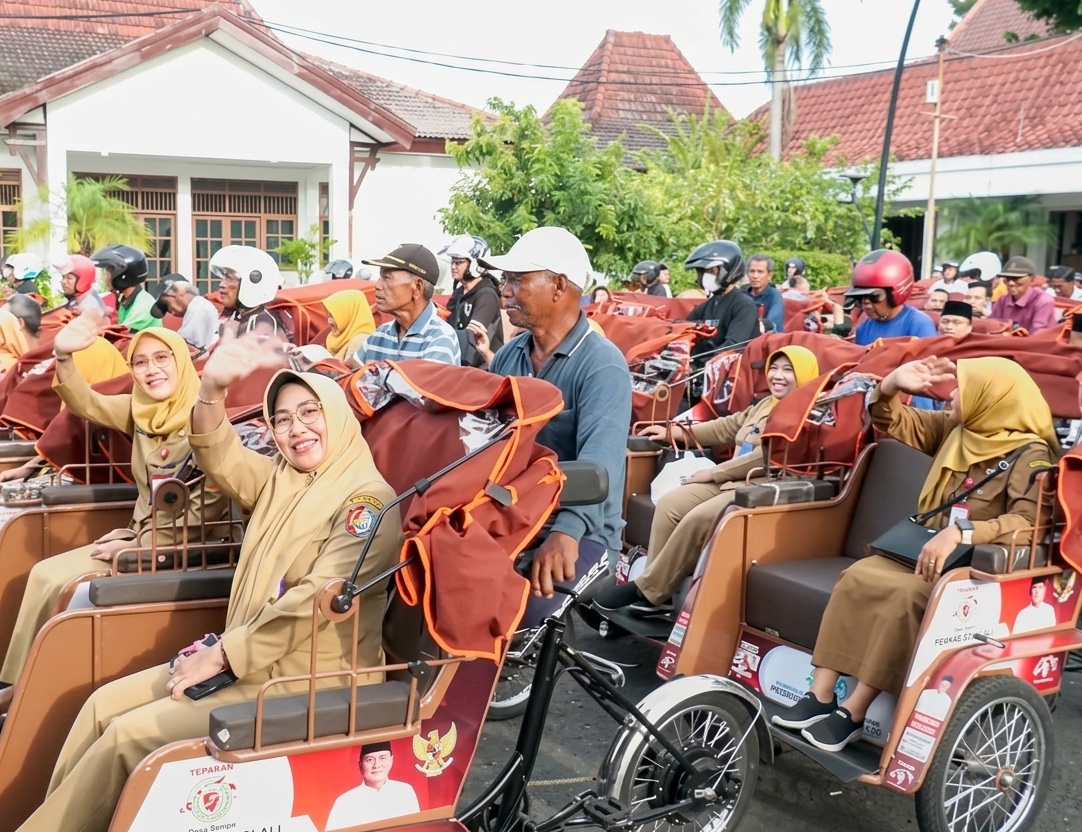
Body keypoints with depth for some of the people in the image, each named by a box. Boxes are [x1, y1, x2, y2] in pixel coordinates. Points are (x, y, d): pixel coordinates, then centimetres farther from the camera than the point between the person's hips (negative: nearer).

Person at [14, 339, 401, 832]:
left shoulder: (369, 501, -14)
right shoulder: (278, 479, 10)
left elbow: (315, 602, -20)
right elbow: (220, 459, -7)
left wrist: (221, 654, -15)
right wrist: (213, 391, -27)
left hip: (308, 680, -8)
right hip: (247, 657, 8)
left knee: (129, 735, -12)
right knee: (104, 705, 1)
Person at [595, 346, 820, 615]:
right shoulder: (764, 405, 22)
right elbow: (725, 427, 29)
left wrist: (714, 473, -14)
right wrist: (672, 432, 27)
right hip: (730, 482, 10)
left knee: (697, 519, -28)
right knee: (669, 504, -10)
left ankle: (646, 591, -17)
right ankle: (656, 594, -13)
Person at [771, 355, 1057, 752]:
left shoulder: (1031, 455, -14)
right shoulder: (954, 429, 8)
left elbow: (1028, 522, -29)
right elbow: (894, 423, 18)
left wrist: (960, 533, -41)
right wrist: (890, 387, -4)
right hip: (926, 550, 7)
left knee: (906, 596, -33)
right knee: (855, 577, -18)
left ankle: (853, 712, -26)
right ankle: (821, 695, -19)